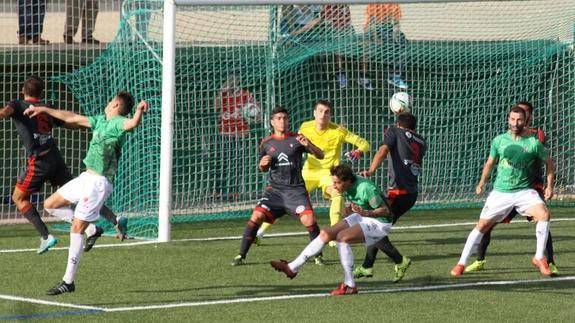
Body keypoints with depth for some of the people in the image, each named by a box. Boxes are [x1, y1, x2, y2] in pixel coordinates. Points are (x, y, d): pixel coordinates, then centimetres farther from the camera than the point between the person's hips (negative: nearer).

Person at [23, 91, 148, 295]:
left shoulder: (117, 123, -13)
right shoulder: (101, 121, 15)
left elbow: (132, 124, -36)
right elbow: (72, 118, 25)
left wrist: (139, 111, -59)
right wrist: (43, 110, 32)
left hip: (99, 182, -10)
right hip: (86, 177, 10)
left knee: (76, 229, -10)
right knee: (50, 205, 17)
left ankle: (69, 281, -5)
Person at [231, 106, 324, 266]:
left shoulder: (296, 139, 1)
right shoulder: (266, 143, 8)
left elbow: (320, 156, 0)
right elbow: (263, 169, 22)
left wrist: (308, 145, -19)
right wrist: (262, 164, -3)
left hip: (296, 189, -2)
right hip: (275, 189, 2)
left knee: (309, 220, -19)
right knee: (256, 216, -15)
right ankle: (241, 255, -7)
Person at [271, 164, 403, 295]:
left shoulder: (366, 189, -30)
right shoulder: (348, 187, -6)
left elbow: (385, 211, -23)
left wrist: (366, 213, -39)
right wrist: (352, 208, -4)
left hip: (379, 222, -8)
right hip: (361, 217, 8)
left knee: (342, 237, -29)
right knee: (325, 234, -4)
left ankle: (349, 286, -23)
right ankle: (292, 268, 1)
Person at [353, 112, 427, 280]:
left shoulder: (395, 132, 1)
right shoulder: (421, 142, 17)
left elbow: (383, 151, -17)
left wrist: (371, 170, -34)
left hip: (398, 192, -8)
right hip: (412, 193, 8)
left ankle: (400, 261, -13)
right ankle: (367, 267, 22)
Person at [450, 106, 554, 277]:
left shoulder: (534, 143, -5)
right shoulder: (499, 141, 1)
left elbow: (549, 163, 9)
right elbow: (490, 163, 17)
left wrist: (550, 186, 2)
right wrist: (482, 182, 11)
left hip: (524, 191, -1)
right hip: (500, 192, 1)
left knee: (544, 214, -25)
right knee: (482, 226, 1)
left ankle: (539, 258, -11)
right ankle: (461, 263, 12)